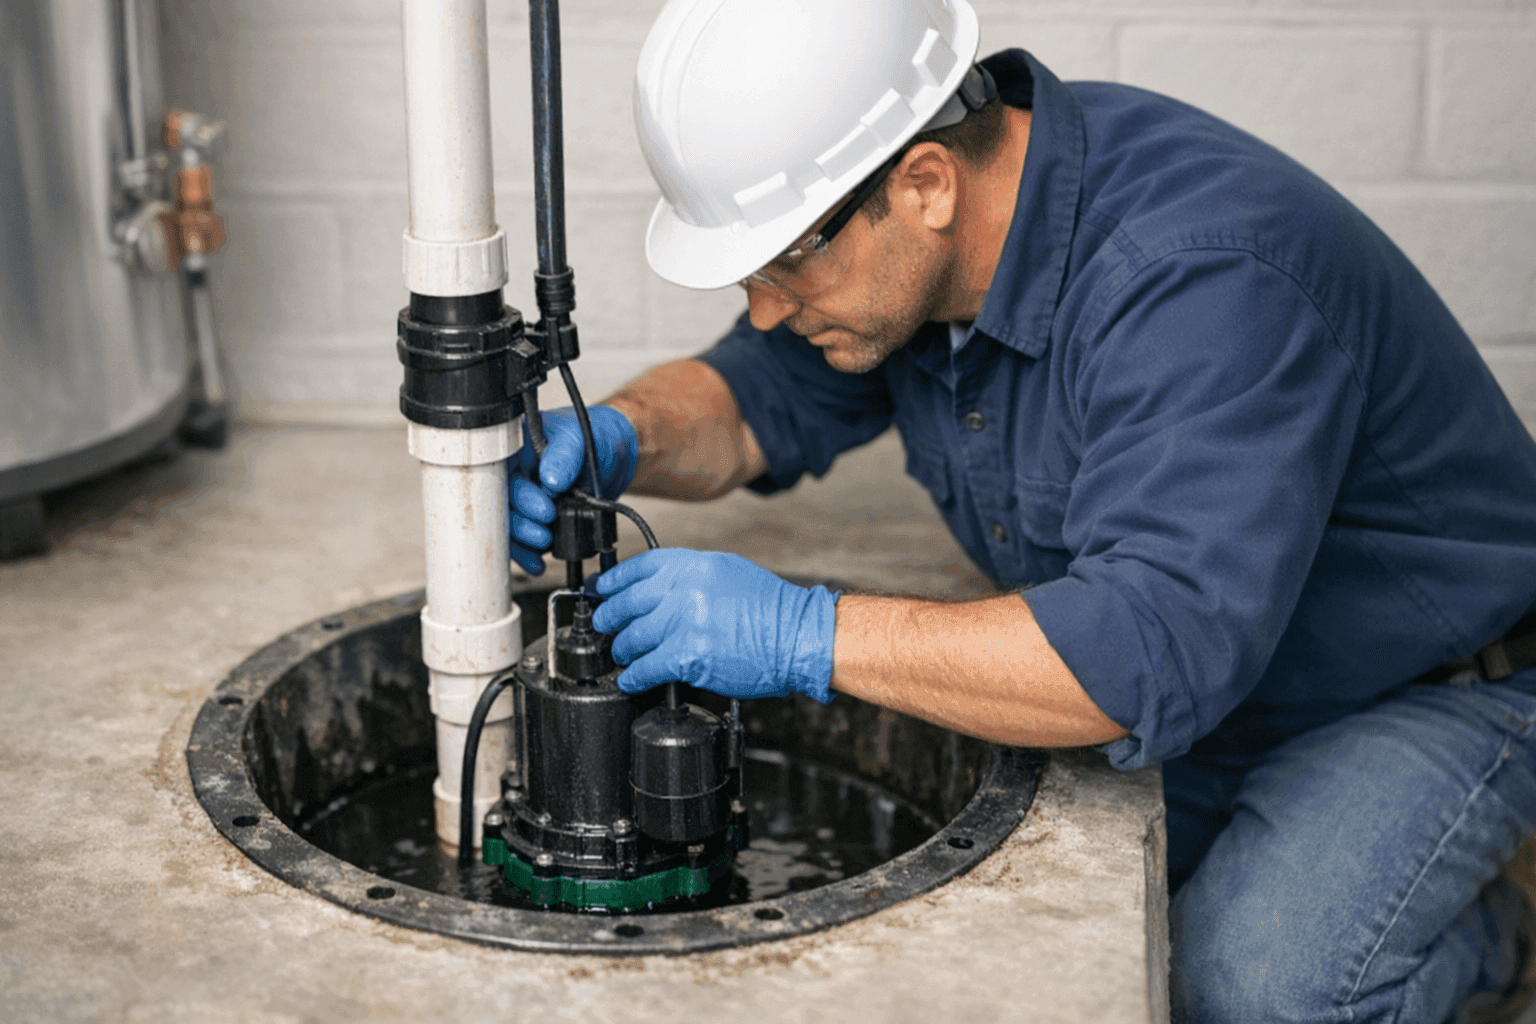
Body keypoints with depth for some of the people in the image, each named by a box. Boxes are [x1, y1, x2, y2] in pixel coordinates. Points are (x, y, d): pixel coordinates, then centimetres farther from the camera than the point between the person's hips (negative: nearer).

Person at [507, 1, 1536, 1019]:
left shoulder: (1208, 279, -36)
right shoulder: (911, 245, -11)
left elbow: (1159, 650, -45)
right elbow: (762, 397, 4)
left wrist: (805, 633, -43)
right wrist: (620, 436, -19)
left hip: (1430, 696, -6)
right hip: (1174, 699, 7)